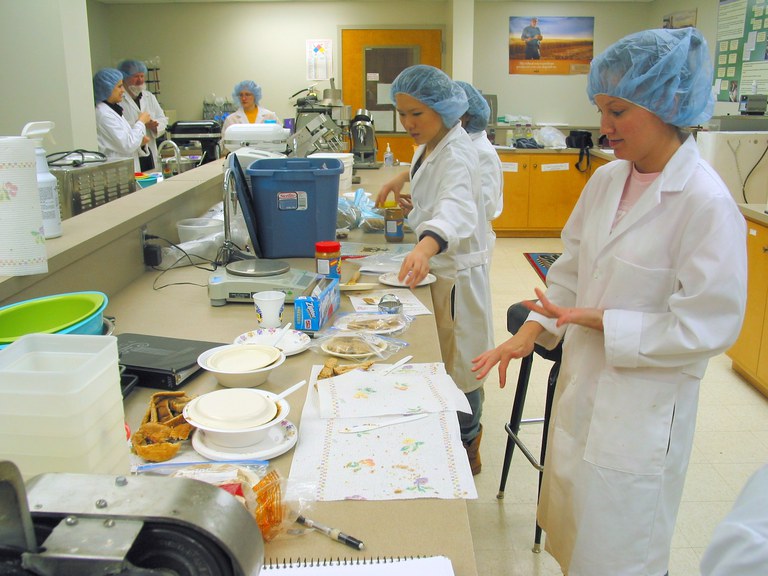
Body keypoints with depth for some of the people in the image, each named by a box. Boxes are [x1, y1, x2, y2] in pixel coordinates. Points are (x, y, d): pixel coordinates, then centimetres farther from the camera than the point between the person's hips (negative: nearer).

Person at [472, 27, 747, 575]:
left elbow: (709, 325, -20)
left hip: (643, 407, -7)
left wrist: (599, 320, -21)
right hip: (583, 386, 7)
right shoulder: (607, 180, 1)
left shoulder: (705, 202, -20)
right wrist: (530, 332, -2)